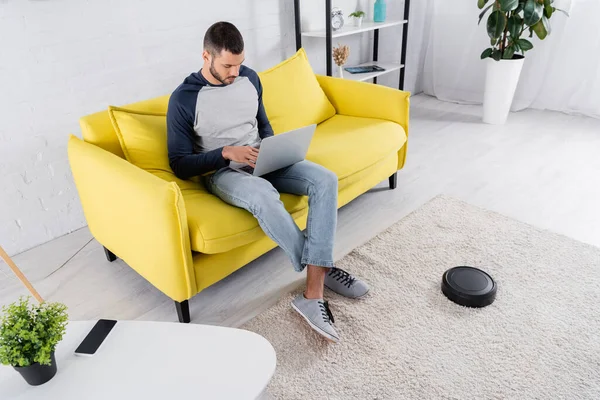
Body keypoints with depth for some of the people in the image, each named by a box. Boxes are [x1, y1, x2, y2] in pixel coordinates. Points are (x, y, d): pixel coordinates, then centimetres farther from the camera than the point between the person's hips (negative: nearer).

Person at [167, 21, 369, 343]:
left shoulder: (249, 78, 5)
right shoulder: (184, 99, -11)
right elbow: (180, 165, -10)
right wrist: (227, 152, -22)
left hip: (262, 162, 6)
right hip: (222, 172, -5)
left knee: (325, 180, -21)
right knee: (263, 196, -40)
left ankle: (312, 294, -28)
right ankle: (323, 269, -16)